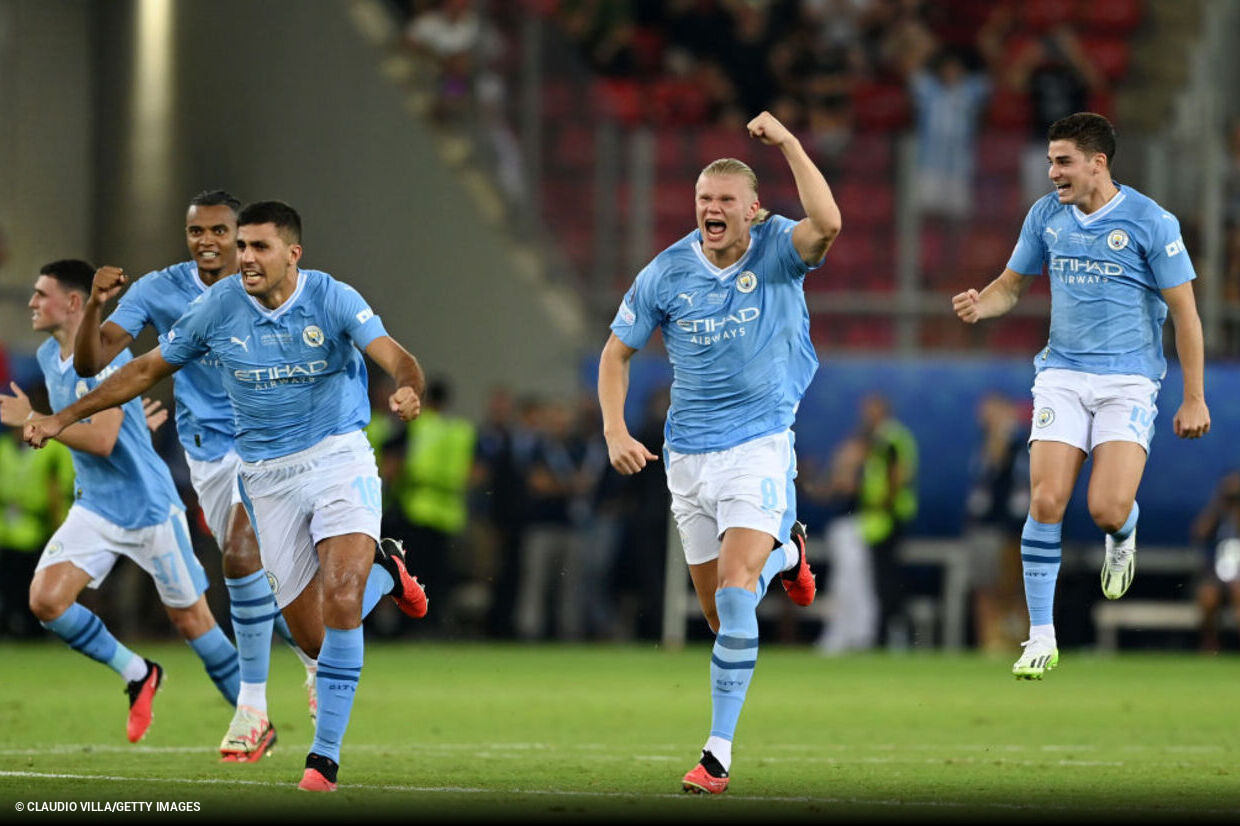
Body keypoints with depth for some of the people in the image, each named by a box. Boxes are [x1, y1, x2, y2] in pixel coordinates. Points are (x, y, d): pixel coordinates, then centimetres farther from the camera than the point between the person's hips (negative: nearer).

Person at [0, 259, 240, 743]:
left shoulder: (105, 355, -20)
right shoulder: (48, 357, 6)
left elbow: (101, 440, -28)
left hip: (149, 507, -7)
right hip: (95, 508, 7)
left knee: (191, 621, 1)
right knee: (45, 600, -12)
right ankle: (137, 675, 7)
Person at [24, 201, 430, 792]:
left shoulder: (333, 299, -9)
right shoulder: (218, 307, -3)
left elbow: (394, 357, -21)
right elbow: (147, 368, 9)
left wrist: (408, 389, -46)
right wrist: (64, 418, 8)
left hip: (339, 459, -3)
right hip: (268, 477, 3)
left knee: (340, 604, -24)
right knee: (312, 638, -1)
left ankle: (325, 754, -13)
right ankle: (380, 568, 33)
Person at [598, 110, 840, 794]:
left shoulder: (776, 252, -10)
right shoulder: (666, 273, -2)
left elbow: (826, 225, -33)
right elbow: (617, 352, 8)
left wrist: (787, 142, -28)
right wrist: (615, 432, -4)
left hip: (760, 443, -4)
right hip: (688, 454, 4)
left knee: (734, 591, -20)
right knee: (720, 611, 12)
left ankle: (719, 751, -15)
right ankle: (783, 552, 48)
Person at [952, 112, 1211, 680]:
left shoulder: (1150, 222, -8)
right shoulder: (1046, 216, 5)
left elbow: (1185, 313, -4)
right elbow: (1012, 284, 18)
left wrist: (1194, 399, -6)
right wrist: (979, 306, -6)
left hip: (1129, 381, -3)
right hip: (1063, 374, 3)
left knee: (1107, 510, -18)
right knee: (1046, 502, -11)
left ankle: (1123, 538, 21)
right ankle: (1041, 638, -3)